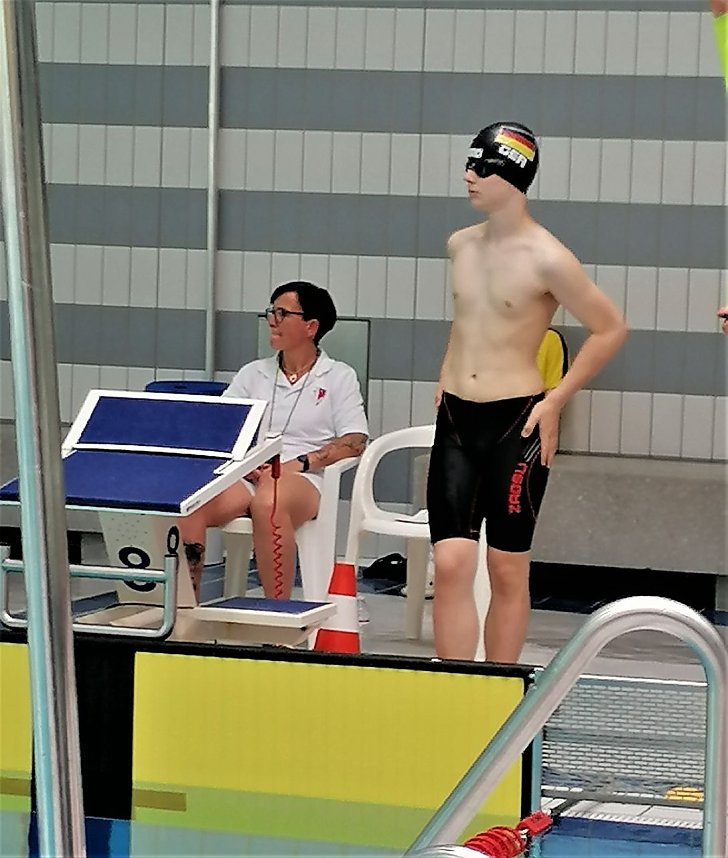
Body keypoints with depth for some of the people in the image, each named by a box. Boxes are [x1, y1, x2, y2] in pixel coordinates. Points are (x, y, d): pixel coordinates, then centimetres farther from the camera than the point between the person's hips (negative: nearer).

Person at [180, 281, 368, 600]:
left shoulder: (339, 377, 13)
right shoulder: (253, 373, 24)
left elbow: (356, 441, 0)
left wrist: (300, 462, -13)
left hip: (303, 480, -3)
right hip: (245, 476, 4)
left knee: (269, 501, -42)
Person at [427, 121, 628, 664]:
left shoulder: (546, 258, -12)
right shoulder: (461, 246, 8)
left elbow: (611, 329, -6)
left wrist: (556, 400, -6)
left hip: (515, 422, -5)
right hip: (455, 420, 5)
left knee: (508, 571, 3)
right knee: (451, 564, -3)